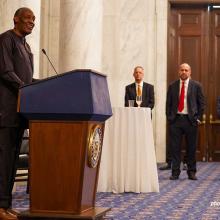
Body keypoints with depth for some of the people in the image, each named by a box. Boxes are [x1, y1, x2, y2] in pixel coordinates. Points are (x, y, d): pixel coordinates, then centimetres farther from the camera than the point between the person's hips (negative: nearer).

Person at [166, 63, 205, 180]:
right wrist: (169, 117, 2)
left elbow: (201, 103, 5)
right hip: (175, 119, 1)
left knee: (191, 148, 4)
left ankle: (191, 172, 15)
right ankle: (175, 172, 7)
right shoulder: (172, 86, 9)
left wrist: (198, 118, -2)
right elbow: (168, 103, 11)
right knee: (175, 147, 1)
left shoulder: (196, 86, 4)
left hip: (190, 120, -1)